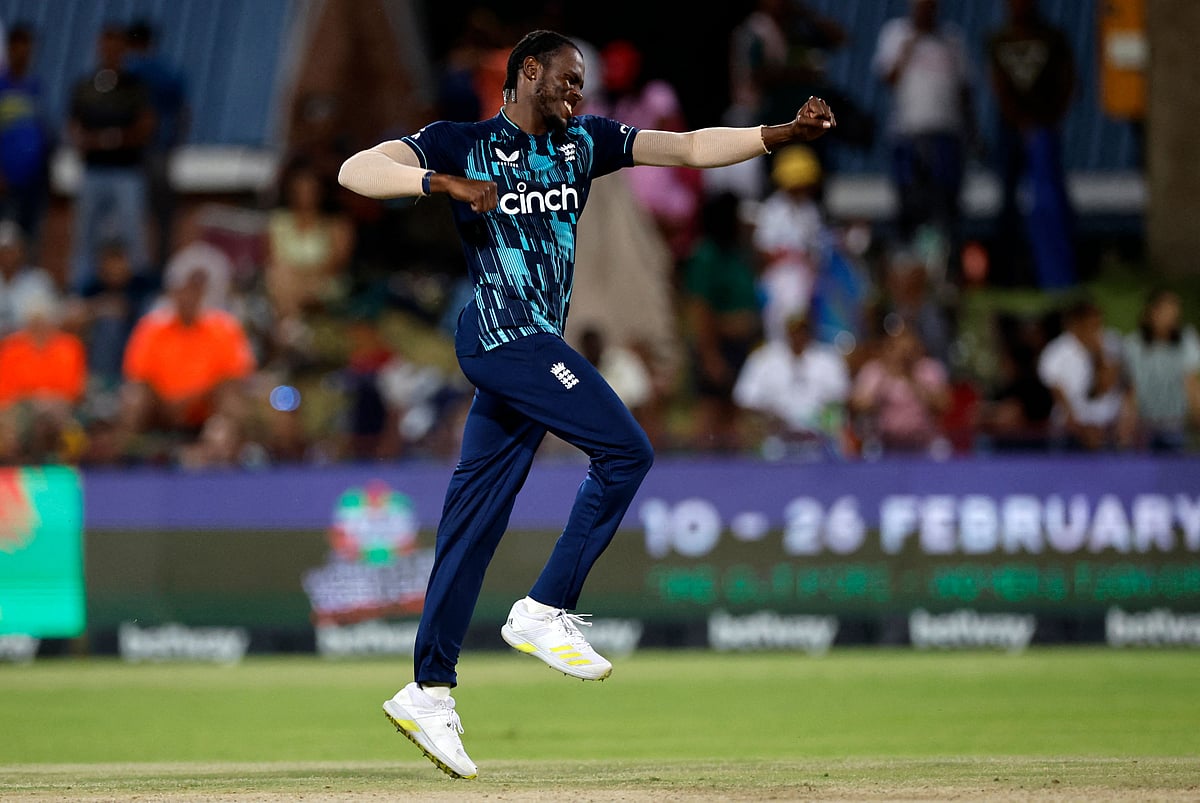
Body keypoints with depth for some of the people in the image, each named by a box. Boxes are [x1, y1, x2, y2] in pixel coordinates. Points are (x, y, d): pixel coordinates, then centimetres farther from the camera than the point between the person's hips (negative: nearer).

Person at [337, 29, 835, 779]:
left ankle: (429, 690, 5)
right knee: (625, 449, -15)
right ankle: (546, 611, -9)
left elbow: (688, 148, 11)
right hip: (500, 329, -7)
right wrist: (445, 182, -24)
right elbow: (357, 171, -10)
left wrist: (784, 133, -1)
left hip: (536, 344, 7)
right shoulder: (458, 144, 0)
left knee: (477, 517, 5)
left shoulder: (584, 143, 16)